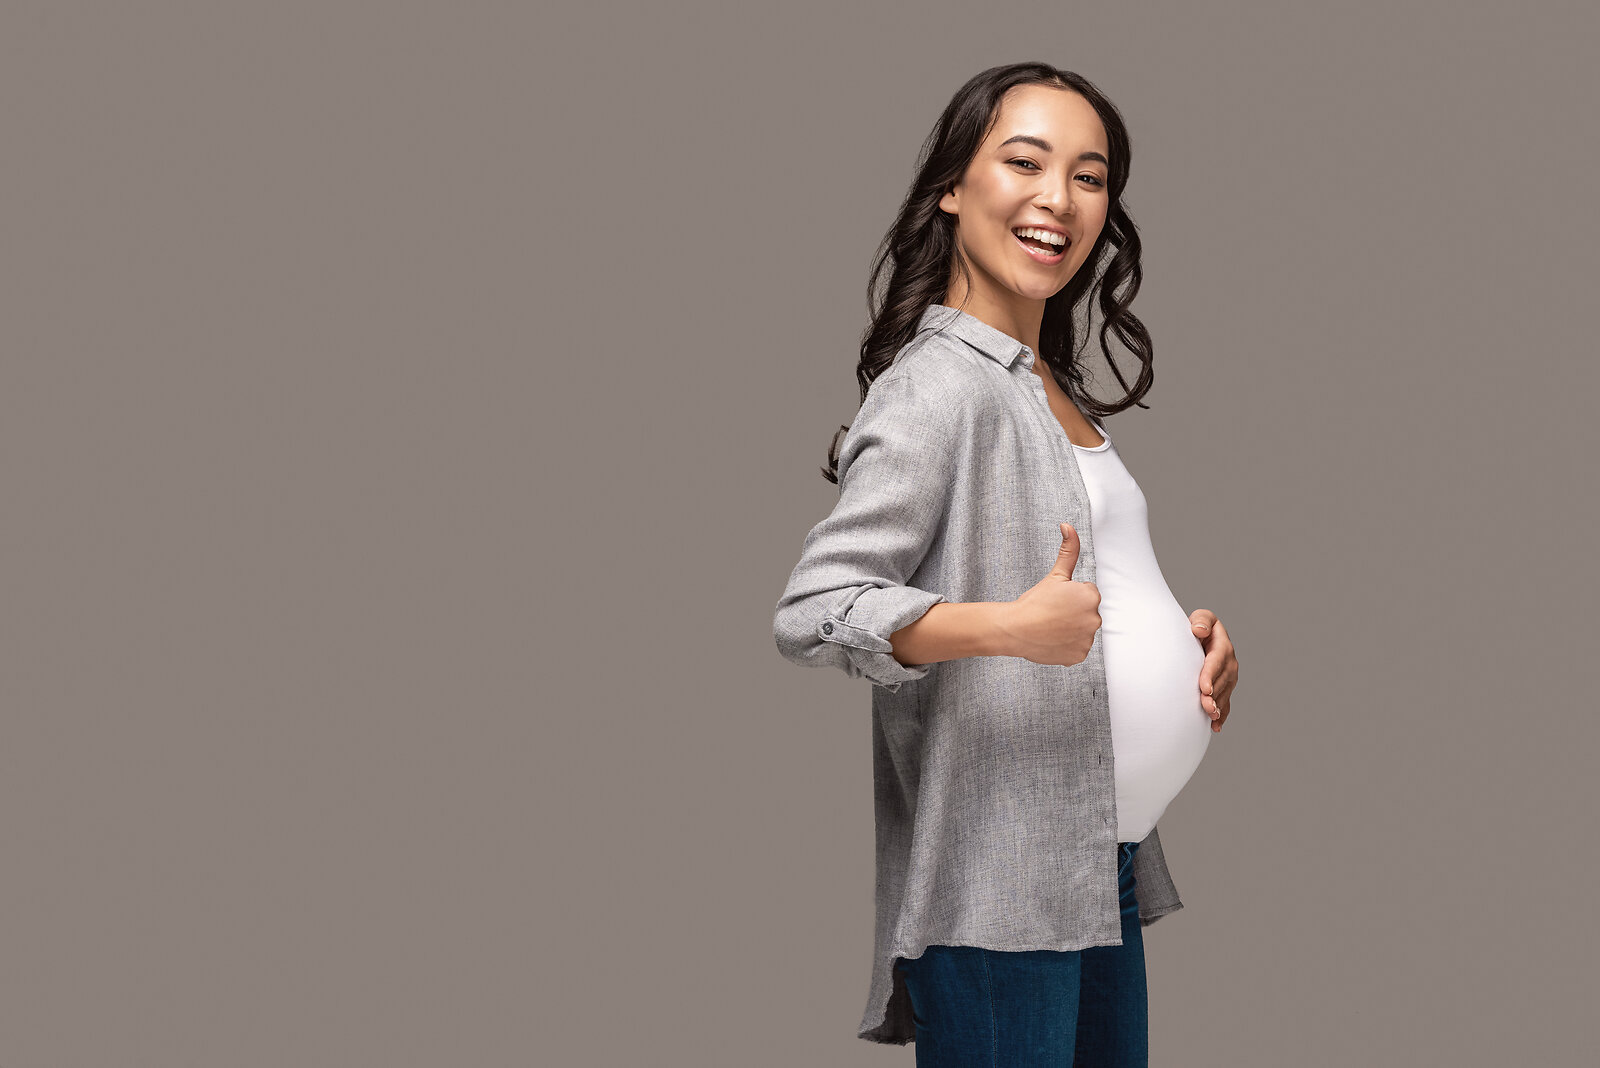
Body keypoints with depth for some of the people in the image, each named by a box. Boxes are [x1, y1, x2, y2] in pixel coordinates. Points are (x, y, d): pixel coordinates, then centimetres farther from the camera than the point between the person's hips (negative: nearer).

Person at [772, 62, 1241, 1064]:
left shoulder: (1058, 392, 18)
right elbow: (812, 611, -21)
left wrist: (1185, 637, 10)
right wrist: (1013, 628, -31)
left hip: (1105, 869, 9)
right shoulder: (940, 382, -11)